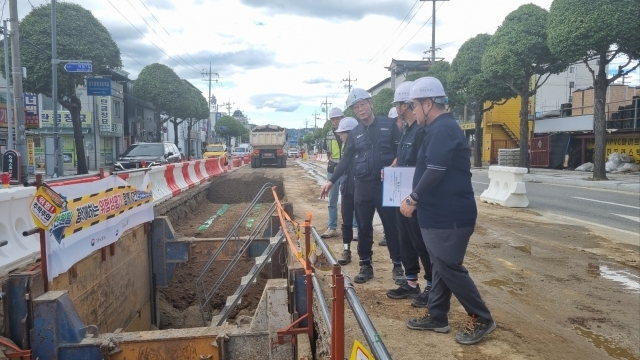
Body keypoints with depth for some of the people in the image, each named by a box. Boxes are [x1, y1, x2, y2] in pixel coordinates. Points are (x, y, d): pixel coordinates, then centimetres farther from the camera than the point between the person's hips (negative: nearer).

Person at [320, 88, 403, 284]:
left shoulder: (389, 124, -1)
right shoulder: (355, 133, 9)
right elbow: (346, 160, 12)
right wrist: (331, 181, 5)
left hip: (386, 184, -3)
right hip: (362, 186, 3)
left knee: (392, 226, 5)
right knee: (364, 228, 9)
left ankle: (397, 265, 19)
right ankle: (366, 265, 21)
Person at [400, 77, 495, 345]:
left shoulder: (443, 129, -18)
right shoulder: (440, 128, 15)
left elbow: (435, 172, -24)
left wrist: (412, 200, -13)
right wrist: (417, 199, 17)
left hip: (450, 215, -10)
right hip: (440, 213, 10)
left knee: (449, 268, -2)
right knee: (440, 266, 15)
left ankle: (481, 320, 12)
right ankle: (437, 317, 26)